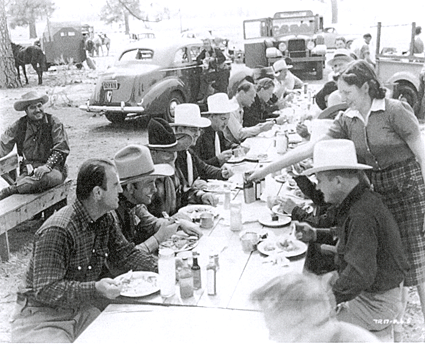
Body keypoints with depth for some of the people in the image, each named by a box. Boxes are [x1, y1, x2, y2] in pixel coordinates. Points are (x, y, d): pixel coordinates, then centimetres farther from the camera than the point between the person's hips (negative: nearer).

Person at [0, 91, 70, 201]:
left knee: (48, 177, -38)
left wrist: (48, 166, -20)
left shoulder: (54, 123, -1)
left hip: (53, 168, -2)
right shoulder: (19, 125, 8)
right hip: (28, 170, 2)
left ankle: (10, 190, -30)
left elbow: (62, 148, -6)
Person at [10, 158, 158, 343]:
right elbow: (46, 290, -27)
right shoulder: (57, 231, -26)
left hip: (81, 310, 7)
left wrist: (160, 267, -7)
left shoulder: (105, 220, 1)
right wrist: (95, 289, -38)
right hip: (40, 317, -6)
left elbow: (126, 253, 9)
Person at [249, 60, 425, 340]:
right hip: (379, 190, 5)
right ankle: (396, 322, 24)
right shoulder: (347, 120, 3)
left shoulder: (395, 110, -12)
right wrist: (267, 170, -5)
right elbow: (310, 148, -1)